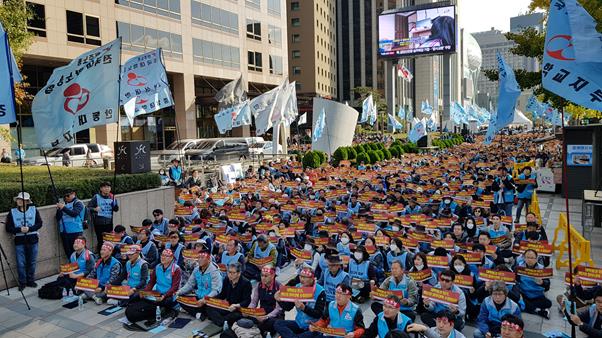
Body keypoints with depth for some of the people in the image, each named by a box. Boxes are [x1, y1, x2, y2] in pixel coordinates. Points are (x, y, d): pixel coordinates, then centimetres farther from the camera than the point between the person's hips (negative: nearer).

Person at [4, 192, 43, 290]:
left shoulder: (34, 210, 1)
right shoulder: (12, 212, 1)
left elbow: (39, 223, -2)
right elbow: (8, 228, -1)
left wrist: (29, 229, -17)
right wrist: (19, 229, -16)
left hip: (32, 239, 0)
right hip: (19, 241, 0)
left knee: (32, 262, 9)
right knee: (21, 263, 0)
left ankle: (30, 281, 23)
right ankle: (22, 282, 14)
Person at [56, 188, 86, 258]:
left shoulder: (78, 203, 2)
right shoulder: (63, 203, 15)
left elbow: (74, 213, -16)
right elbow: (58, 218, 12)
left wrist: (63, 208, -22)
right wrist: (58, 209, -4)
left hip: (75, 232, -5)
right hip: (64, 232, 5)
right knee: (68, 252, 8)